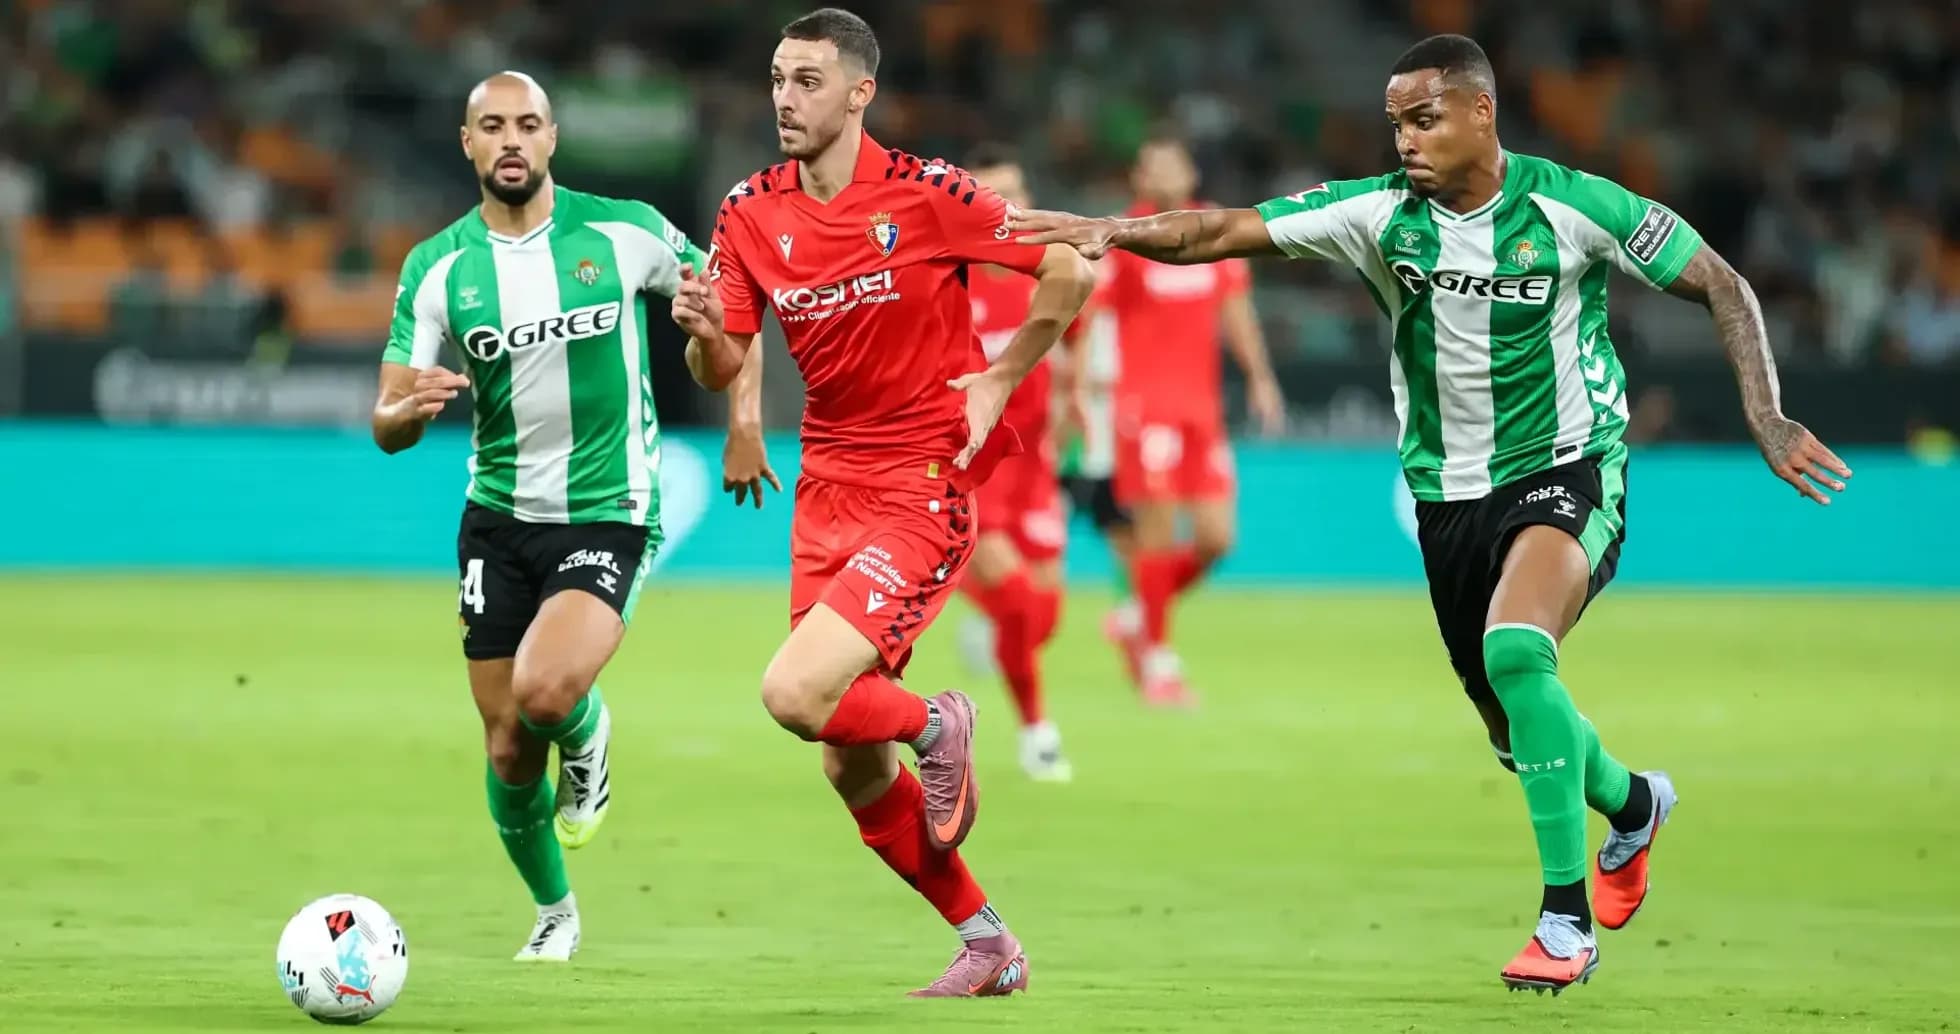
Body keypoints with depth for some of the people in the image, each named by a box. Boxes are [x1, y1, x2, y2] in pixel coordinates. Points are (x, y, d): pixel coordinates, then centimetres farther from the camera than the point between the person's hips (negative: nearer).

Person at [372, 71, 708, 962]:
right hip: (498, 517, 3)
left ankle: (586, 738, 8)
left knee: (544, 695, -29)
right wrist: (411, 408, -29)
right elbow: (387, 429, -5)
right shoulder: (436, 269, -4)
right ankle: (554, 912, 32)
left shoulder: (626, 233, -8)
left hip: (608, 516, -3)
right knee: (508, 753, 6)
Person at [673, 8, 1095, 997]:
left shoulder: (924, 192, -12)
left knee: (795, 694, -23)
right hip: (826, 491, 6)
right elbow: (726, 375, 5)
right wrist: (705, 333, -16)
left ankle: (933, 724, 9)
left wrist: (996, 383, -8)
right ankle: (987, 945, 25)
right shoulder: (750, 211, 2)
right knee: (850, 770, 8)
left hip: (923, 487, -6)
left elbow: (1069, 271, -5)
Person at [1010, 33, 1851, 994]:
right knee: (1518, 730, 13)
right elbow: (1225, 231, -14)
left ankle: (1567, 919, -23)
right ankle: (1631, 805, 49)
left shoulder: (1571, 206, -14)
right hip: (1449, 496, 5)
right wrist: (1110, 230, -30)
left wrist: (1763, 416, -15)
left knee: (1514, 649, -31)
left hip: (1568, 472, -4)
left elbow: (1721, 285, -5)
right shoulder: (1379, 214, -7)